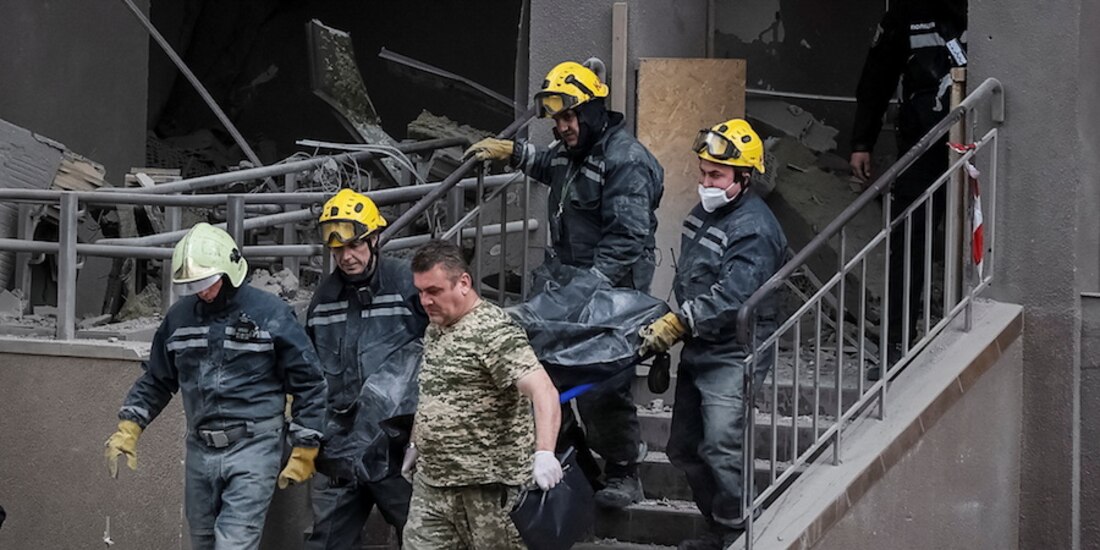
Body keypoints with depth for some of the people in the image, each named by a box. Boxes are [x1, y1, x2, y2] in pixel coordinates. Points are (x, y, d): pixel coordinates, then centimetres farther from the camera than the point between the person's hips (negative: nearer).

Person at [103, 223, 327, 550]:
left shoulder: (271, 314, -8)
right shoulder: (180, 317, 6)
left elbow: (308, 384, -3)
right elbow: (156, 380, 19)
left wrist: (303, 452, -5)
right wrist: (128, 428, 7)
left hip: (252, 450, -6)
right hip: (200, 450, 6)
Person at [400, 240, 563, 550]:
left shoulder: (494, 331, -16)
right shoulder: (435, 329, 12)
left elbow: (543, 391, -28)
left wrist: (544, 454, -41)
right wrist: (416, 446, 27)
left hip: (488, 487, -8)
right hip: (430, 482, 8)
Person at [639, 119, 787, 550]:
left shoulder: (755, 230, -19)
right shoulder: (704, 214, 12)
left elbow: (731, 297, -27)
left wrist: (676, 324, -28)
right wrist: (666, 333, 21)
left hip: (732, 356, -10)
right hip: (699, 352, 10)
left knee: (721, 449, -18)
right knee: (684, 449, 14)